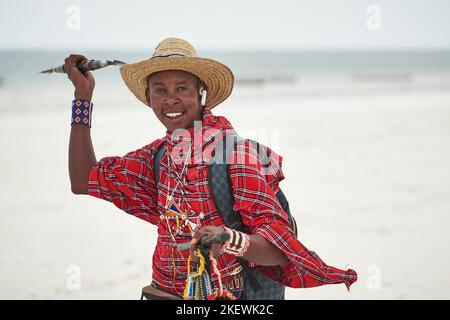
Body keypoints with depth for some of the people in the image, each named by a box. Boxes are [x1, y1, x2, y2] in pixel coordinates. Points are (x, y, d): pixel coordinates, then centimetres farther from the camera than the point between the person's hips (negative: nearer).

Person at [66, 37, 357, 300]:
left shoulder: (234, 154, -16)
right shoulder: (160, 154, 3)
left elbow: (279, 251, -21)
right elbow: (85, 181, 9)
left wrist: (230, 241, -43)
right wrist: (83, 95, 8)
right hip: (161, 291, 6)